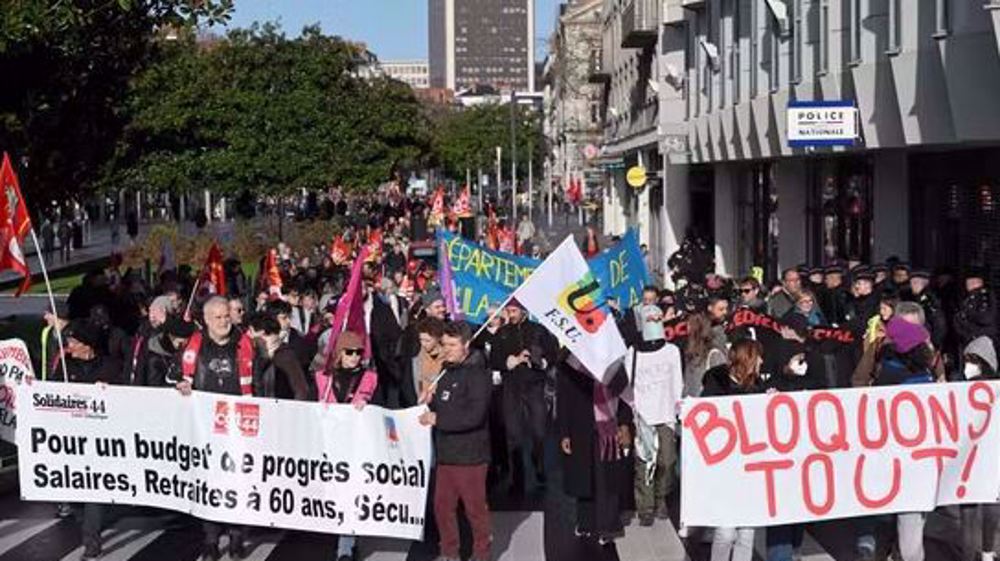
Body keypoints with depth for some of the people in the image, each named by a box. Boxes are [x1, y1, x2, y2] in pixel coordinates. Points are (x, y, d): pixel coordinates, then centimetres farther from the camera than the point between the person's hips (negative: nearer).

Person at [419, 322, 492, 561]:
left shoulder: (477, 374, -13)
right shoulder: (447, 372, 13)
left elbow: (474, 416, -23)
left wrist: (437, 419, -20)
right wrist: (430, 401, 1)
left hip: (469, 455, -8)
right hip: (445, 452, 8)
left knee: (475, 508, 3)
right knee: (442, 506, 11)